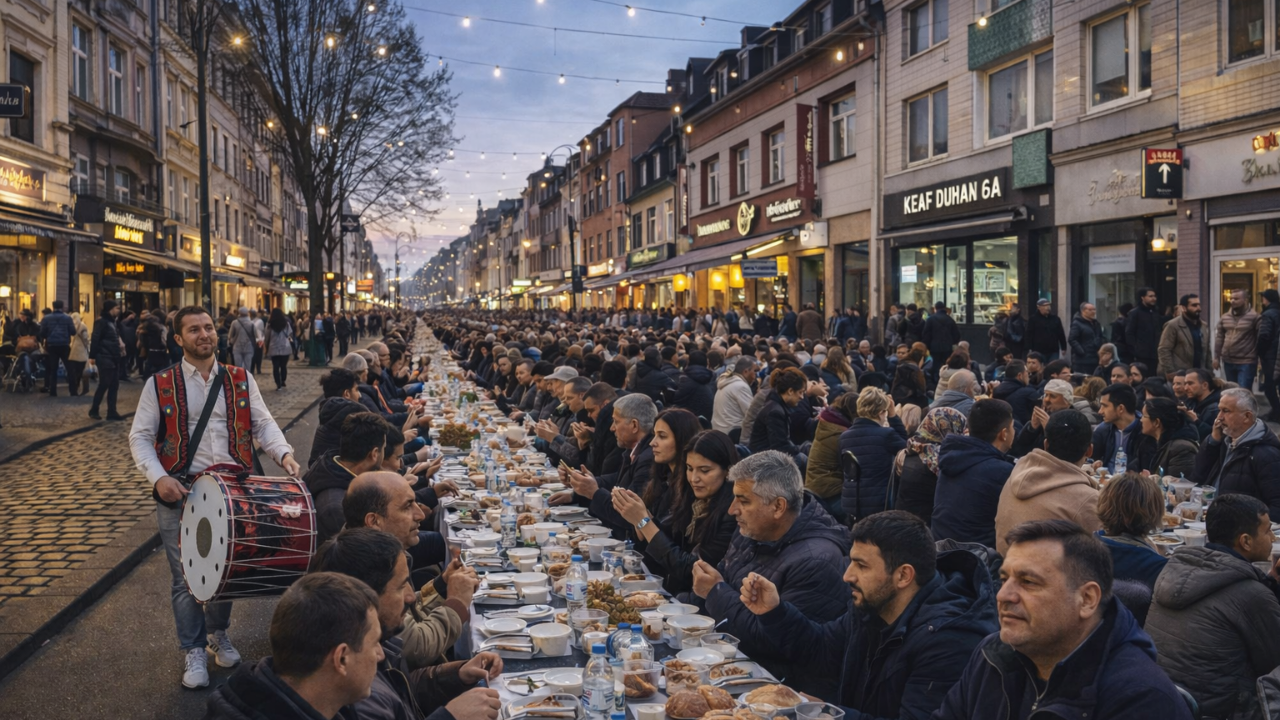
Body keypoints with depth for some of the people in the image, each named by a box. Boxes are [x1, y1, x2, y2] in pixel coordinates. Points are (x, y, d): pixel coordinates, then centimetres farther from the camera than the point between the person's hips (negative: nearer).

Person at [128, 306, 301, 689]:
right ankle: (193, 651, 16)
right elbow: (140, 436, 0)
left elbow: (262, 423, 5)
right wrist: (159, 477, -16)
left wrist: (283, 453, -14)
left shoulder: (241, 380, 7)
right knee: (186, 573, 1)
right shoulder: (160, 384, 0)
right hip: (180, 489, -2)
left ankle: (218, 634, 34)